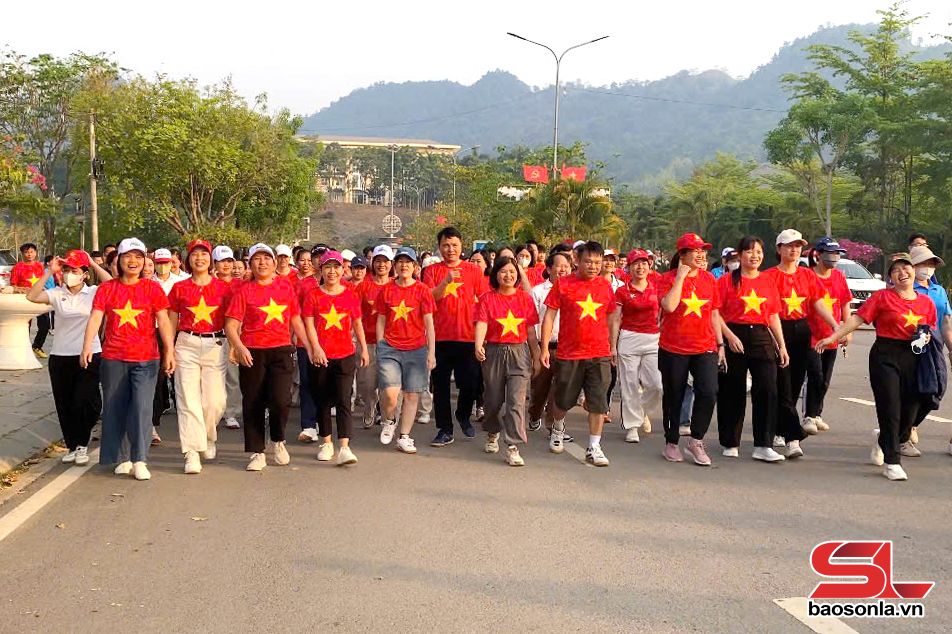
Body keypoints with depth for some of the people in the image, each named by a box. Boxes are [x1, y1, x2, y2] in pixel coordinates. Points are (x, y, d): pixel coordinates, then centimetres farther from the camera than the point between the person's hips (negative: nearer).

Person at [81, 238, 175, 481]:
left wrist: (169, 351, -10)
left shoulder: (152, 288, 2)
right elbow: (95, 317, -5)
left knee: (142, 407, -8)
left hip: (146, 358, -2)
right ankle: (120, 457, 20)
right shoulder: (107, 288, 5)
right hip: (113, 358, 2)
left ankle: (139, 460, -1)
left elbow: (164, 321, -2)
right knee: (114, 408, 8)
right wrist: (87, 346, -19)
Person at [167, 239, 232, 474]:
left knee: (215, 400, -2)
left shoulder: (223, 287, 6)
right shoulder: (180, 288, 6)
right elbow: (172, 322, 10)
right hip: (187, 345, 0)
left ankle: (208, 438, 28)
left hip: (215, 346, 0)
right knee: (188, 400, -5)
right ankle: (192, 454, -2)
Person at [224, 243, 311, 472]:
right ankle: (257, 453, 17)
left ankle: (278, 441, 14)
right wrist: (238, 346, -20)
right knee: (253, 403, 4)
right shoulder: (244, 291, 3)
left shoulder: (285, 287, 9)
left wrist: (309, 347, 13)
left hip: (281, 351, 0)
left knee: (280, 399, -13)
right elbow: (230, 325, -3)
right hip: (252, 353, 0)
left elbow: (296, 320, 16)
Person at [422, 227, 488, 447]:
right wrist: (446, 281, -21)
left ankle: (463, 415, 32)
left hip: (468, 337, 0)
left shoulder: (473, 270, 5)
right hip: (440, 337, 0)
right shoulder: (432, 270, 5)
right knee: (440, 386, 4)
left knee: (469, 383, 4)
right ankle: (445, 430, 15)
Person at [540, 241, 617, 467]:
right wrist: (544, 348, -7)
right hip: (568, 354, -2)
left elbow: (611, 317, 16)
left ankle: (594, 448, 8)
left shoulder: (605, 286, 6)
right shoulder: (563, 284, -3)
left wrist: (613, 346, 15)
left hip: (600, 354, 2)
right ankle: (558, 429, 42)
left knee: (598, 403, -1)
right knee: (563, 400, 14)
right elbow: (549, 316, -3)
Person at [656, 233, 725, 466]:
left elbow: (714, 314, 12)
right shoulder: (668, 279, -5)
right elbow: (669, 306, -23)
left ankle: (696, 440, 7)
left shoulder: (709, 279, 7)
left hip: (705, 347, 3)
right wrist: (681, 276, -17)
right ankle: (671, 443, 25)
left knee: (708, 392, -11)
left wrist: (720, 343, 10)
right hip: (673, 348, -3)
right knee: (673, 397, 8)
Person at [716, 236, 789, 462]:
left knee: (768, 391, -6)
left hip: (762, 338, 3)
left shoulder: (768, 282, 11)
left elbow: (773, 316, 14)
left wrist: (782, 346, 10)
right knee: (733, 393, 5)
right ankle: (730, 443, 20)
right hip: (734, 338, -3)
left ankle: (763, 446, 1)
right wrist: (729, 336, -17)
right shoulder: (727, 280, -1)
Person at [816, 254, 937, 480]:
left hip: (914, 359, 4)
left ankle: (883, 443, 36)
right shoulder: (882, 297, 0)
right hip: (885, 357, -4)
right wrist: (833, 337, -15)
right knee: (890, 410, -5)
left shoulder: (927, 302, 11)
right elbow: (858, 318, -7)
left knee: (910, 410, 6)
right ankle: (891, 462, 4)